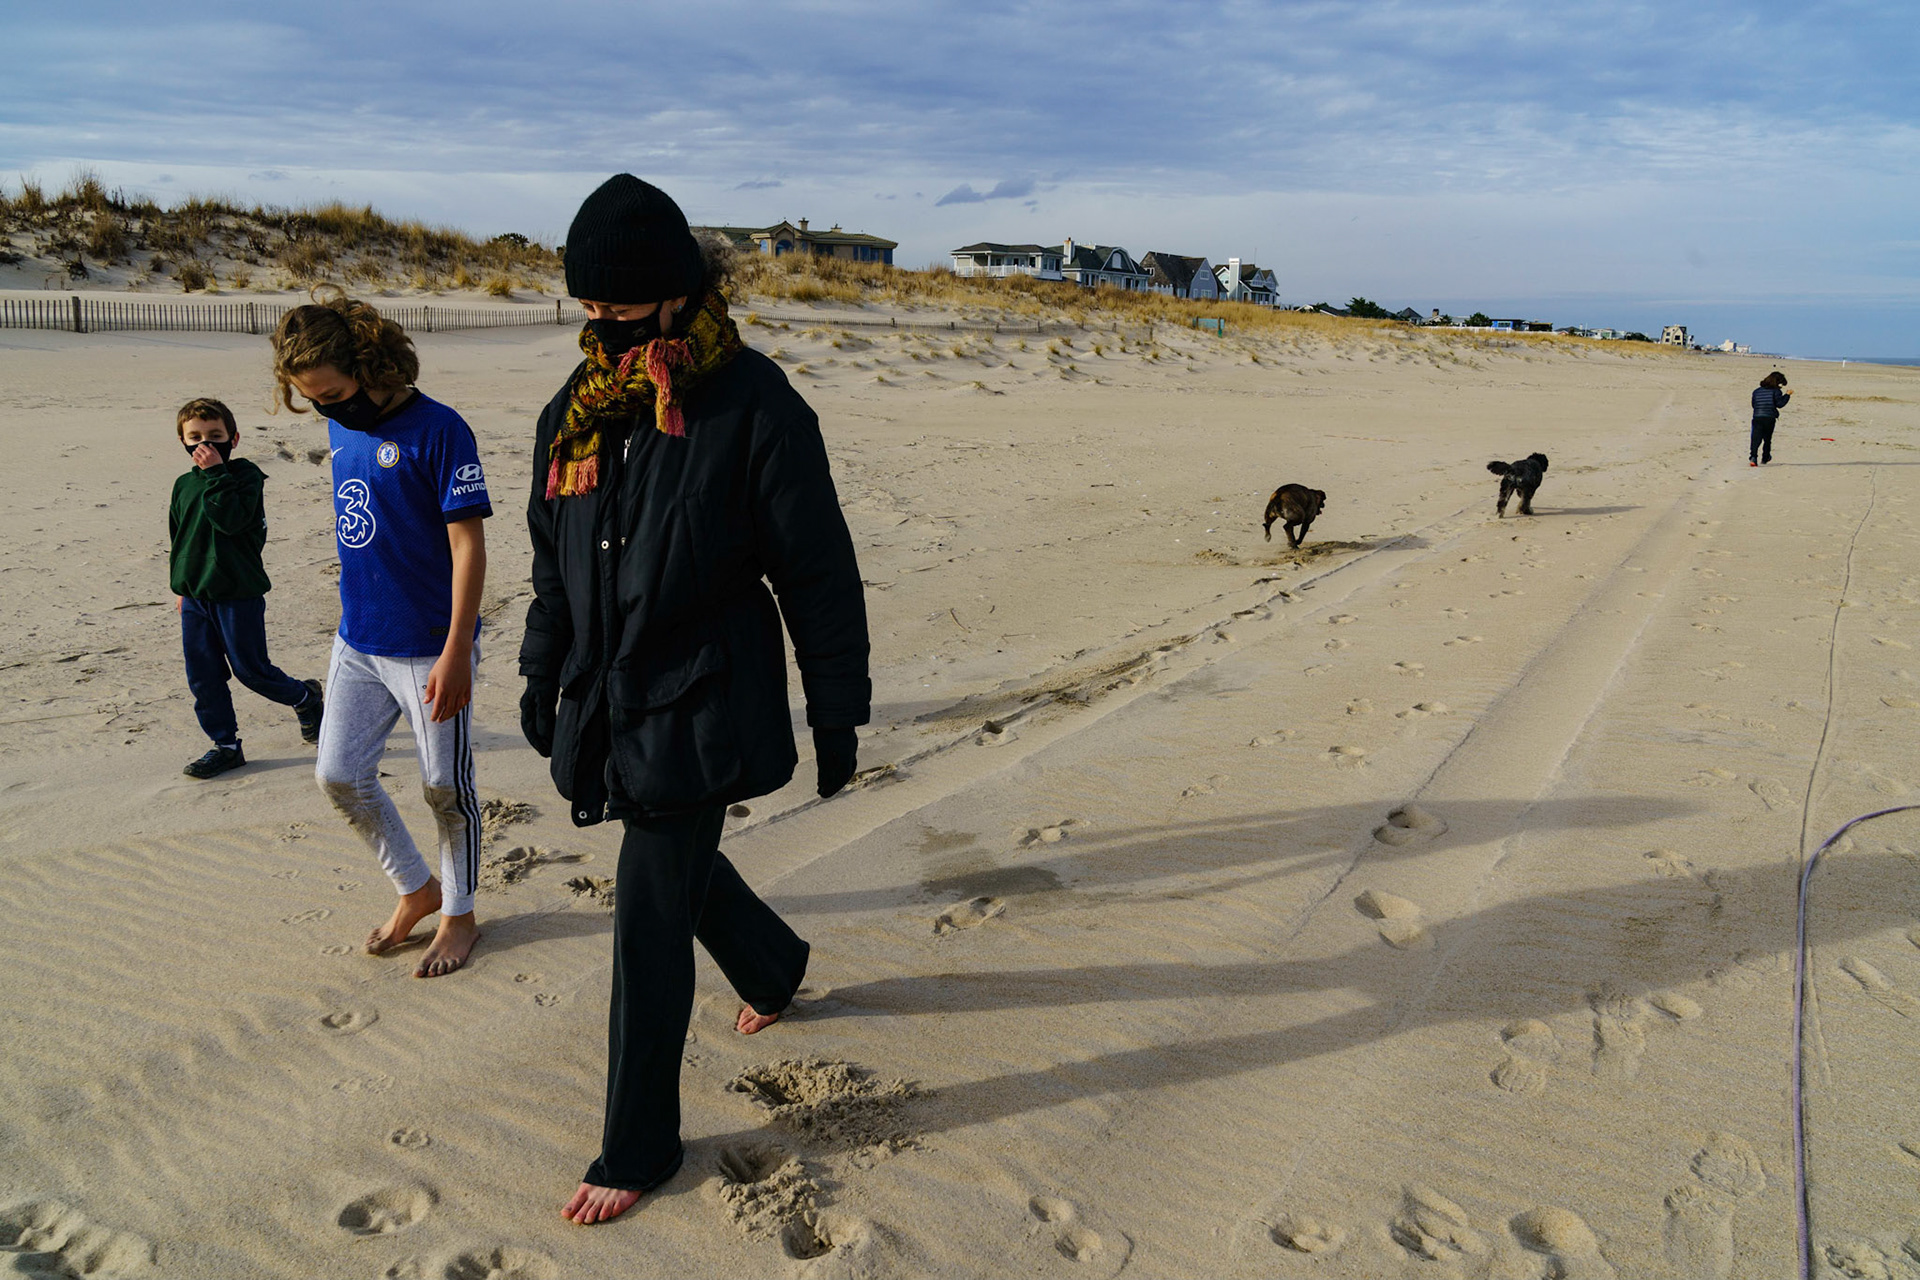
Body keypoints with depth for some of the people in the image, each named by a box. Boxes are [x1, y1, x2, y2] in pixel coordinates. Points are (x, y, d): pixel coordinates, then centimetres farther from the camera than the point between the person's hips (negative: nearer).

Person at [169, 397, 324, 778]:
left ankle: (305, 697, 27)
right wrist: (181, 587, 22)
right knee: (203, 677, 7)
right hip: (195, 596, 6)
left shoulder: (245, 475, -8)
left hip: (238, 594, -6)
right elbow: (178, 538, 22)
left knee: (250, 668, 0)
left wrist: (216, 473, -25)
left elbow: (231, 519, -25)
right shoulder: (184, 484, 11)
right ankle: (225, 746, 17)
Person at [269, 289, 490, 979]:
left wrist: (456, 652, -20)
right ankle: (416, 889, 30)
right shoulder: (341, 432, 7)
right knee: (339, 775, 10)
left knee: (444, 787, 5)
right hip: (358, 643, 7)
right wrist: (357, 617, 17)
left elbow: (468, 545, -17)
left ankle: (459, 915, 26)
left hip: (431, 648, -7)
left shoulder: (437, 431, -16)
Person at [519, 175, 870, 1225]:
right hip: (607, 698, 7)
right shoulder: (579, 407, 6)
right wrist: (542, 677, 19)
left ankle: (639, 1148, 15)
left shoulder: (752, 405, -14)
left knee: (650, 919, -2)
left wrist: (837, 713, -8)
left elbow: (819, 573, -10)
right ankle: (776, 964, 54)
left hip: (699, 706, -7)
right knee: (680, 867, 22)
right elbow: (553, 561, 17)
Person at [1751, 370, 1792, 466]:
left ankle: (1753, 457, -30)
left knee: (1756, 439, -9)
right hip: (1770, 418, -2)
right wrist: (1787, 395, 5)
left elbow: (1753, 405, 20)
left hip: (1757, 417, 2)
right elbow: (1780, 404, -5)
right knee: (1767, 439, 16)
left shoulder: (1757, 391, 14)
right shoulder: (1776, 391, 0)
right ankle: (1765, 458, 26)